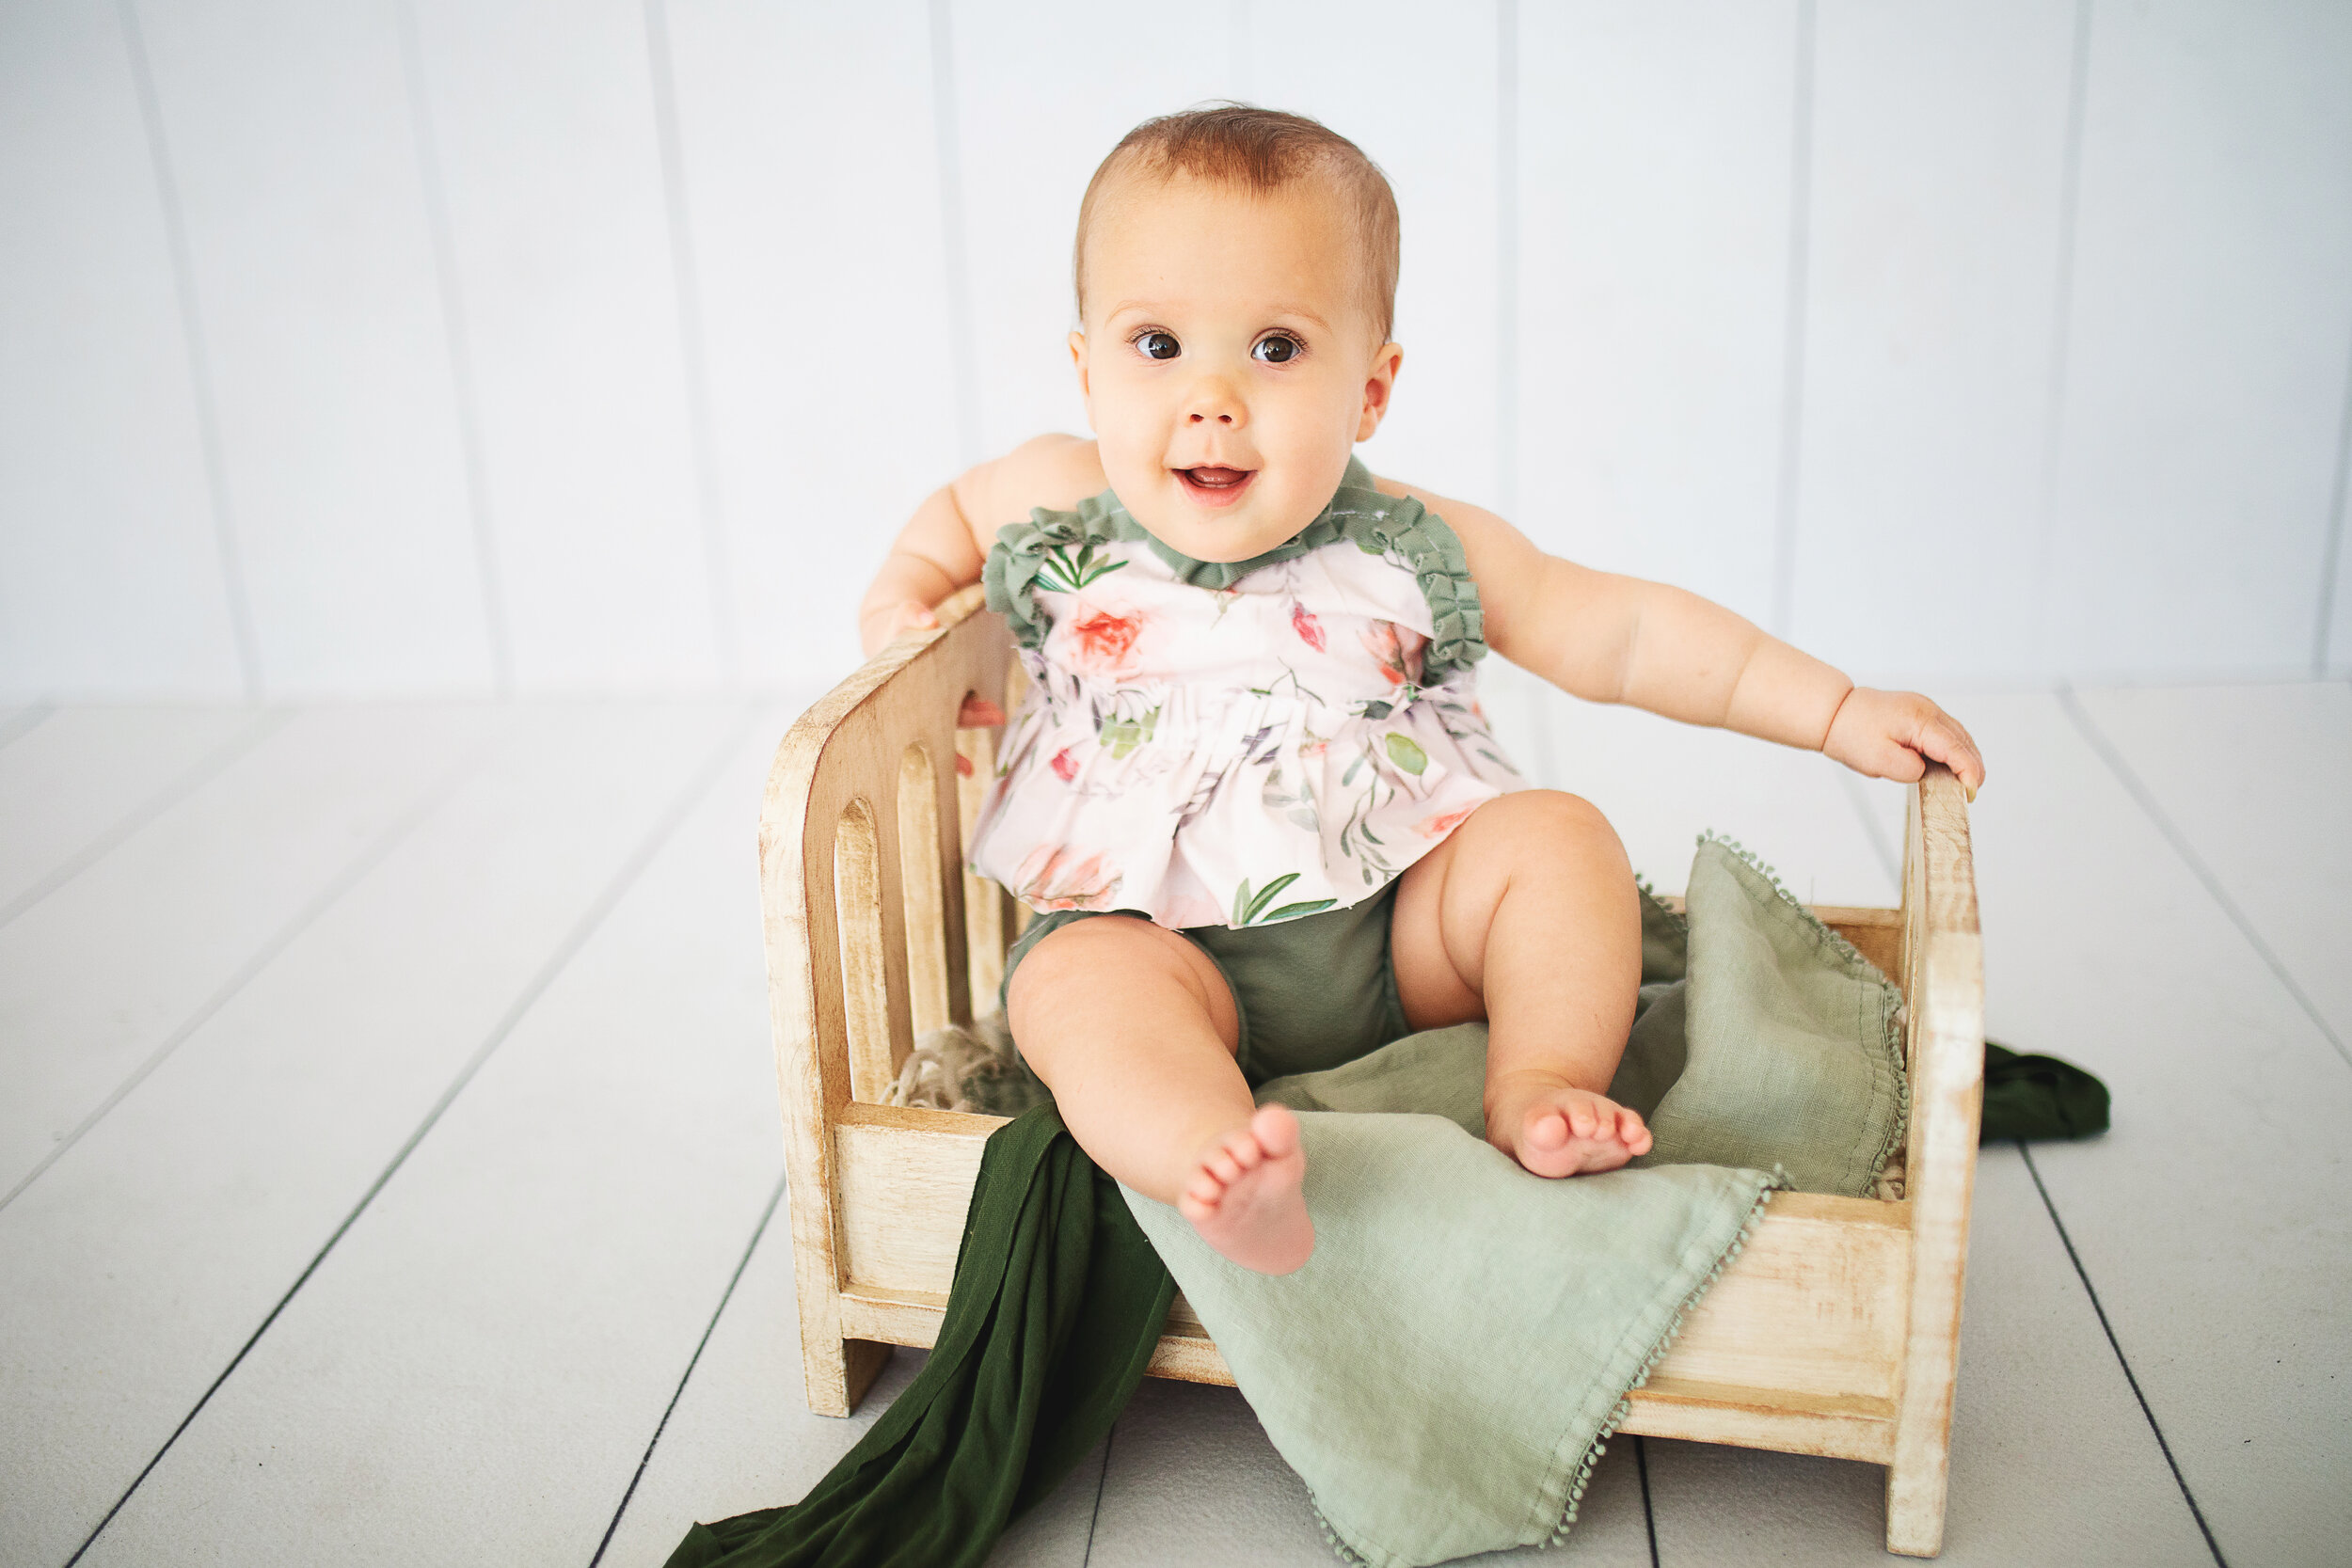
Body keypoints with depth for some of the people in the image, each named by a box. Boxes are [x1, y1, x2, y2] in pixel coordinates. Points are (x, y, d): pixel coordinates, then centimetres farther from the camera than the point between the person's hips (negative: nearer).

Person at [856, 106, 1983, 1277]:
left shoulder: (1417, 551, -3)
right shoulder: (1055, 508, -1)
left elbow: (1624, 635, 2)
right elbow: (952, 512, 23)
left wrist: (1839, 714, -3)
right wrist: (900, 602, 3)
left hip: (1406, 933, 2)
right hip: (1163, 940, -1)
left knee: (1557, 835, -16)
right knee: (1080, 977, -31)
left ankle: (1537, 1090, -21)